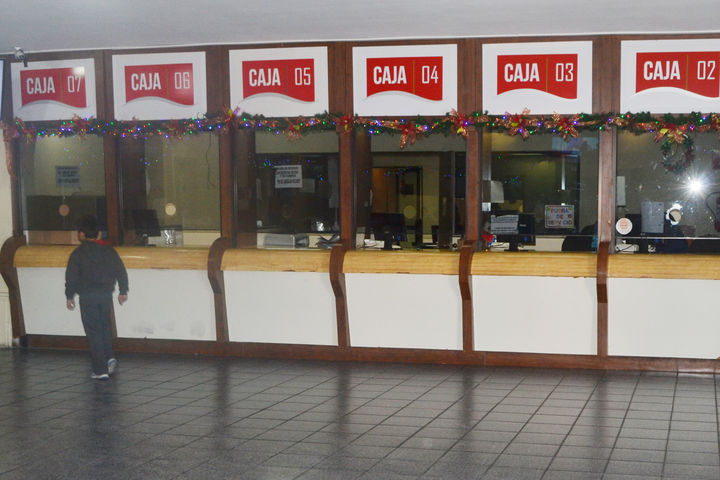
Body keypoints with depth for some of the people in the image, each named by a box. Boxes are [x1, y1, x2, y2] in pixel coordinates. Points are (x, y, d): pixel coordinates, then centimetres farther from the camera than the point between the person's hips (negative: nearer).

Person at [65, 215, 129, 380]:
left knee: (93, 332, 0)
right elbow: (121, 271, 6)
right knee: (105, 327, 22)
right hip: (106, 295, 4)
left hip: (87, 297, -4)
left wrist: (70, 296, 5)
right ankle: (109, 357, 4)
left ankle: (100, 370, 0)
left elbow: (71, 277, -6)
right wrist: (123, 291, 15)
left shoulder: (78, 253, -6)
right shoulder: (109, 250, 5)